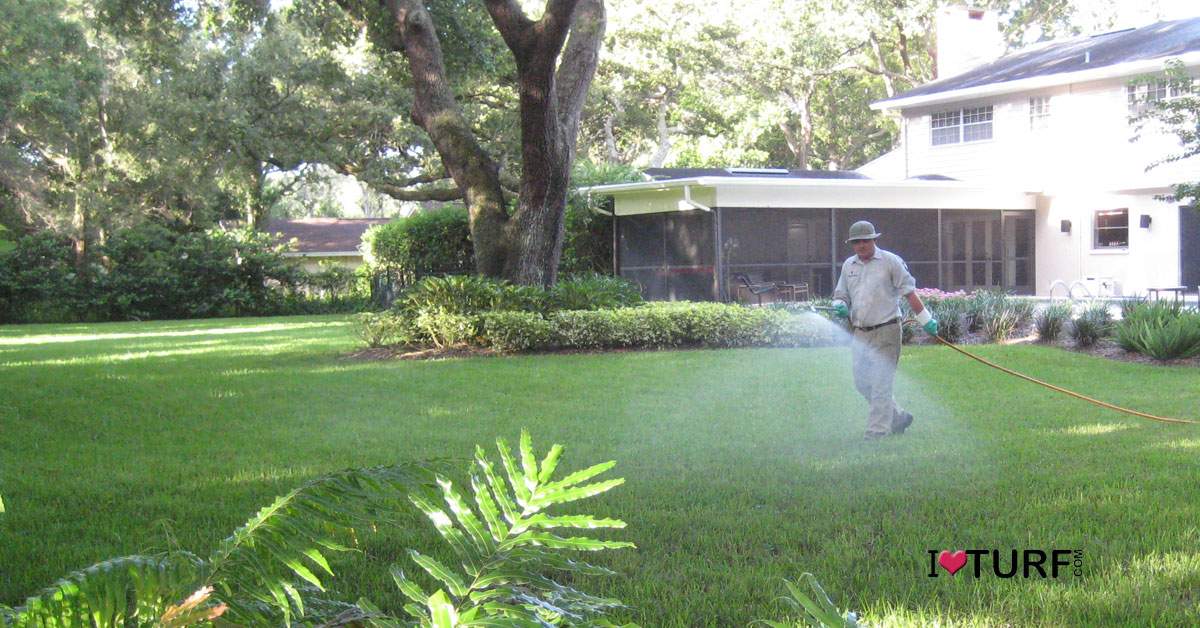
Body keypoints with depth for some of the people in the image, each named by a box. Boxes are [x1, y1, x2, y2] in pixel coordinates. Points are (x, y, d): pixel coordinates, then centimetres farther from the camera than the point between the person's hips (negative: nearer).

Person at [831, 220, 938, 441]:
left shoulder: (890, 261, -4)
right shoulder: (848, 265, 12)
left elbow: (909, 292, -2)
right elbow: (840, 295, 19)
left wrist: (926, 320, -2)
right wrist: (840, 306, -4)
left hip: (885, 331, -6)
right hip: (861, 333, 6)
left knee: (880, 383, -7)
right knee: (862, 382, 8)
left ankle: (877, 431, -3)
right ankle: (898, 418, 24)